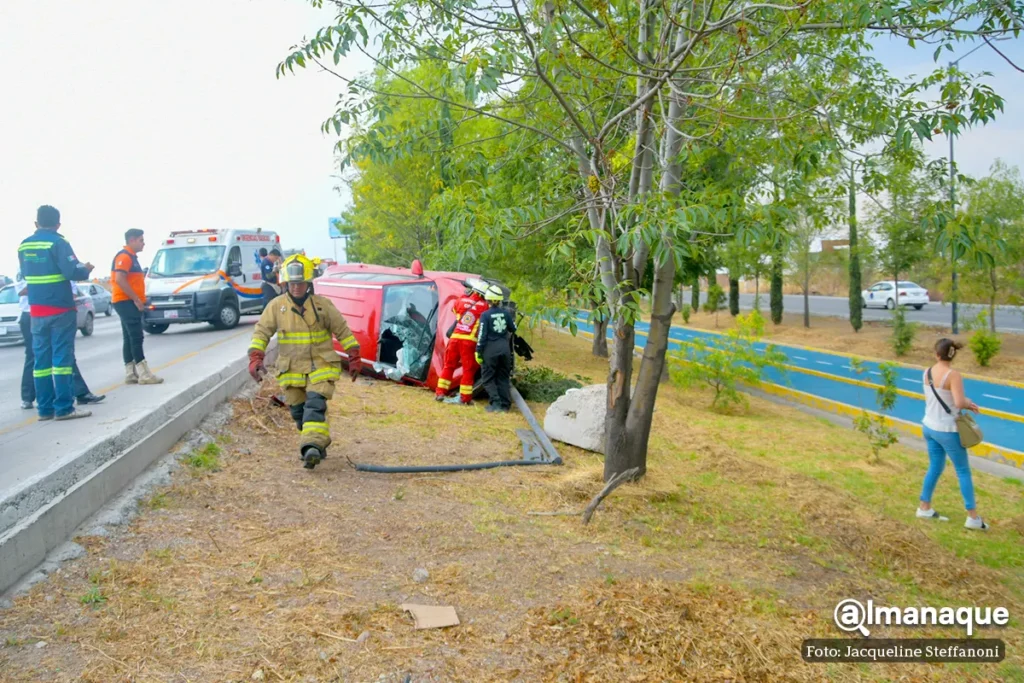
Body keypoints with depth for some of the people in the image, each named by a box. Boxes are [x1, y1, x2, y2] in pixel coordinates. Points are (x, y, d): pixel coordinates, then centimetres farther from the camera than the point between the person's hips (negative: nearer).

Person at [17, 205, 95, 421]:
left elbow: (26, 274, 20)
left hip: (36, 310, 6)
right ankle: (63, 408, -7)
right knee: (62, 357, -5)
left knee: (41, 359, 7)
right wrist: (86, 270, 1)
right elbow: (72, 272, -19)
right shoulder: (58, 243, -11)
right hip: (60, 309, -6)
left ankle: (45, 408, 9)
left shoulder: (24, 245, 10)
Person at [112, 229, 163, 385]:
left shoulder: (131, 257, 20)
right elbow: (119, 280, -21)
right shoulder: (124, 256, -11)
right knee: (136, 337, -12)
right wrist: (136, 299, -20)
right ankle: (144, 374, -14)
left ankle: (131, 374, 10)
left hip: (129, 302, 11)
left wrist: (138, 300, 14)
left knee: (129, 338, 9)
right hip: (126, 302, -11)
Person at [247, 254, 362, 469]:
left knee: (315, 405, -19)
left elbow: (342, 331, 5)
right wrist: (256, 358, -12)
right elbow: (262, 332, 1)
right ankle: (320, 443, 24)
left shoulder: (323, 305, -1)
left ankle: (312, 447, -27)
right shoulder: (277, 306, 1)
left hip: (320, 366, -3)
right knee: (298, 411, 8)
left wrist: (354, 358, 4)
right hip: (291, 369, 3)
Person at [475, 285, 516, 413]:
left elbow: (482, 335, -12)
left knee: (488, 378, 6)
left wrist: (478, 352, -6)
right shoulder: (506, 313, 0)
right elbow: (513, 329, 13)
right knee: (503, 377, 13)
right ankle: (505, 405, 13)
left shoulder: (486, 315, -11)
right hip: (505, 348, 4)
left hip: (491, 349, -4)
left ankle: (495, 403, -6)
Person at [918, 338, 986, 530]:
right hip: (947, 430, -6)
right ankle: (973, 517, 10)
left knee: (935, 467, 20)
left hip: (929, 426, 6)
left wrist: (964, 403, 9)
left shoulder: (927, 373, 0)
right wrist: (968, 403, -6)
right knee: (963, 471, 5)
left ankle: (924, 508, 28)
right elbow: (959, 403, -29)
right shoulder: (953, 375, -21)